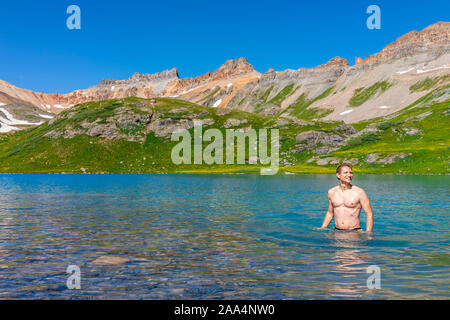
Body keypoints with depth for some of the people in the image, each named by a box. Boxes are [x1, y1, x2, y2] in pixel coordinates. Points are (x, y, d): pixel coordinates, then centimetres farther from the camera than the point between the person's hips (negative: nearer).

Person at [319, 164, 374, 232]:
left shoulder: (359, 192, -5)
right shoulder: (331, 192, 6)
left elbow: (369, 214, -2)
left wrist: (368, 233, -13)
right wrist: (322, 228, 12)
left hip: (354, 232, -2)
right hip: (337, 231, 3)